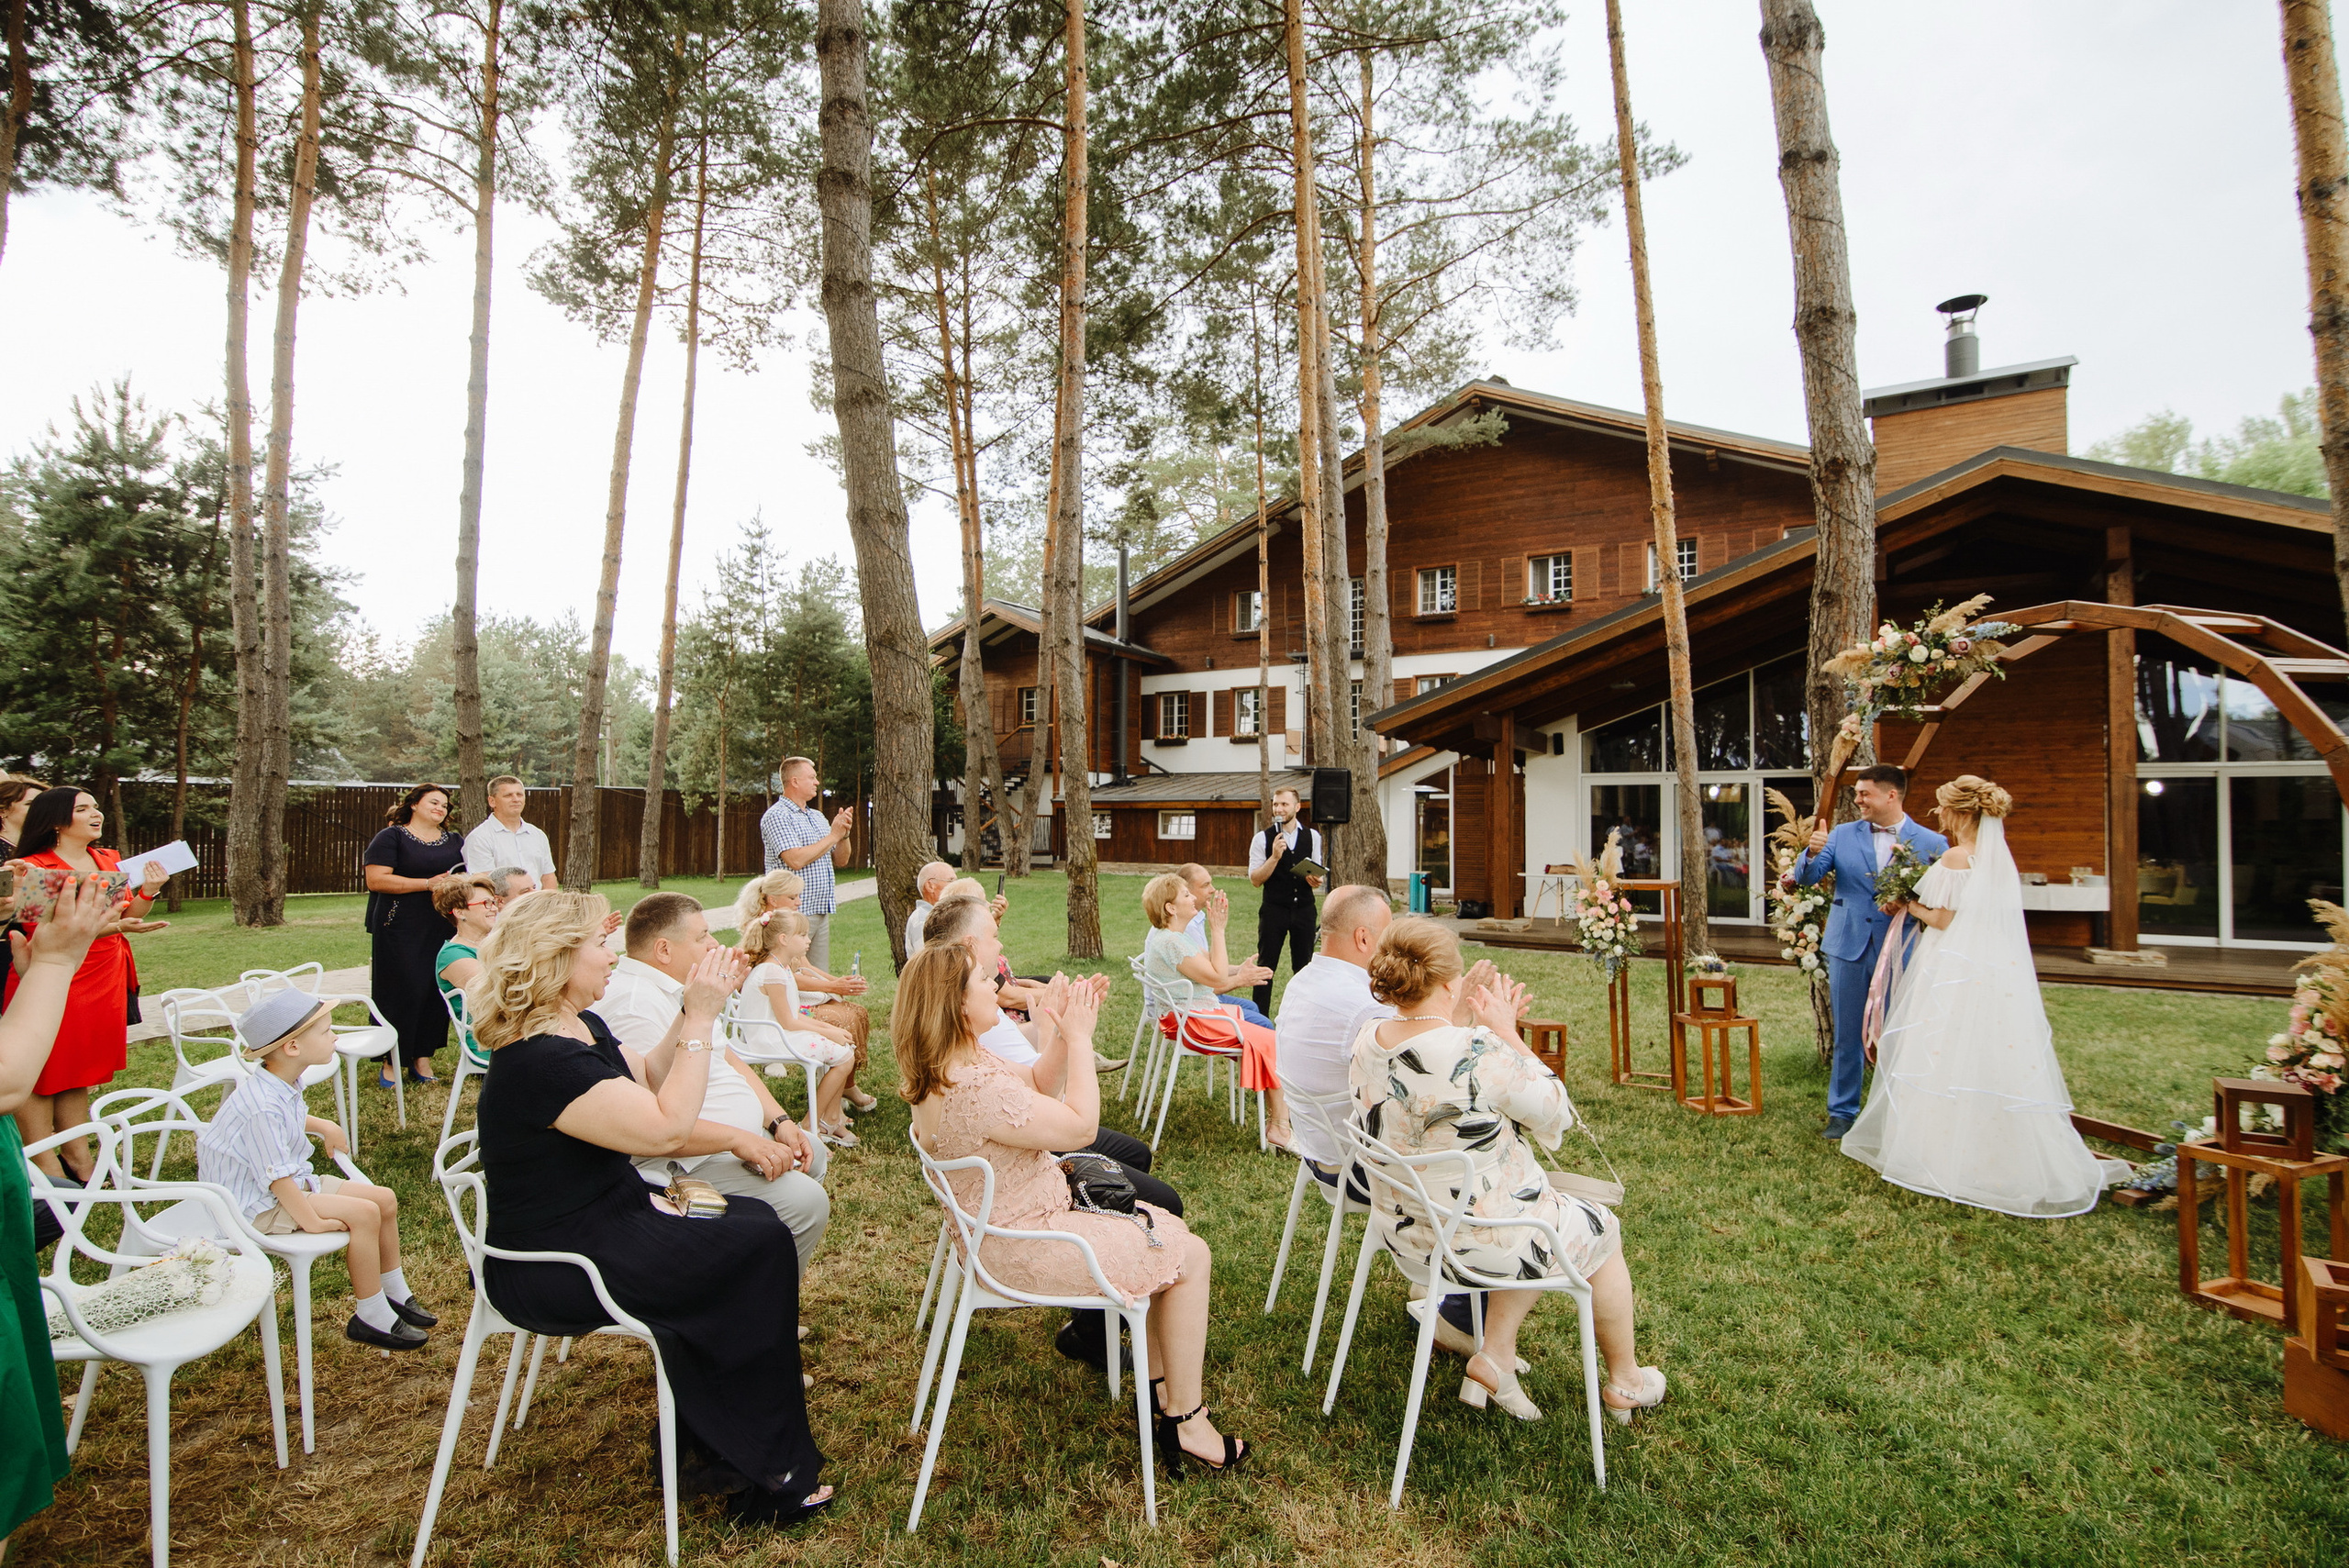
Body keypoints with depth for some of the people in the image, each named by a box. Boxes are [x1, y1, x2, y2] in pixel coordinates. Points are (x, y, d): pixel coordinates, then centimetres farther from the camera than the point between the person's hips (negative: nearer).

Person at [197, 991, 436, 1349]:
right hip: (259, 1204, -10)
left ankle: (396, 1294, 19)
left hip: (295, 1182, 10)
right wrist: (311, 1221, -25)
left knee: (385, 1199, 3)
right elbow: (276, 1177, -29)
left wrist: (323, 1126, 24)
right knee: (363, 1213, -22)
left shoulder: (283, 1084, 0)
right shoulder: (264, 1108, -31)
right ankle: (371, 1319, -8)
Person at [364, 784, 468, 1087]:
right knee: (400, 992, -4)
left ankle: (422, 1059, 13)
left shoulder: (453, 841, 17)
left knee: (436, 991, 3)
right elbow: (376, 879, -12)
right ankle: (391, 1063, 6)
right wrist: (429, 883, -16)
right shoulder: (391, 837, -1)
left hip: (441, 931, 5)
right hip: (400, 930, -5)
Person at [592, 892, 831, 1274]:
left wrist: (779, 1121, 5)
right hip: (690, 1162, -11)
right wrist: (738, 1139, -29)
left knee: (810, 1158, 22)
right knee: (806, 1201, -21)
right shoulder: (634, 1006, -23)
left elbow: (731, 1062, 17)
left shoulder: (681, 990, 12)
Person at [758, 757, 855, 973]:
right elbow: (796, 860, -20)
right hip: (794, 913, -8)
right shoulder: (777, 816, -7)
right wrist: (833, 835, -12)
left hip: (822, 911, 8)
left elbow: (840, 861, 18)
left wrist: (844, 834, -1)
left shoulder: (817, 816, 18)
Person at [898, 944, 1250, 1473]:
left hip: (1001, 1225, 10)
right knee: (1191, 1256, -1)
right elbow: (1081, 1126, -25)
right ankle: (1186, 1423, 13)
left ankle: (1160, 1387, 27)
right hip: (1022, 1247, -10)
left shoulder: (942, 1069, -1)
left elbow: (1038, 1086, 10)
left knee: (1170, 1228, 17)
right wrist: (1079, 1036, -17)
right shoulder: (975, 1089, -34)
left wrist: (1060, 1032, -6)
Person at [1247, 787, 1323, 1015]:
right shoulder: (1262, 838, -3)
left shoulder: (1312, 836, 5)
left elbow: (1317, 875, 12)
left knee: (1304, 965, 9)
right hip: (1274, 909, -2)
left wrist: (1316, 880, -12)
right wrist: (1274, 856, -21)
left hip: (1304, 909, 2)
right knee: (1266, 966, 2)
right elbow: (1255, 879, -8)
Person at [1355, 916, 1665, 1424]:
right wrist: (1507, 1033, -9)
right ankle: (1624, 1383, 44)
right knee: (1603, 1231, 24)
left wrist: (1472, 1023, 5)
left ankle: (1495, 1357, 25)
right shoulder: (1478, 1051, -32)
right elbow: (1557, 1114, -14)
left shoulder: (1367, 1041, -10)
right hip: (1481, 1241, -6)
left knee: (1541, 1225, 33)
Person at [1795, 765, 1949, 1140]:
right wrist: (1812, 852, -22)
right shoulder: (1843, 835, 3)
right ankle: (1842, 1112, 23)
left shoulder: (1930, 843, -3)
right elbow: (1804, 877, -3)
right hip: (1848, 947, 2)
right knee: (1847, 1035, 11)